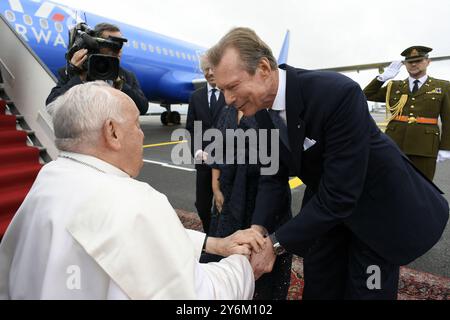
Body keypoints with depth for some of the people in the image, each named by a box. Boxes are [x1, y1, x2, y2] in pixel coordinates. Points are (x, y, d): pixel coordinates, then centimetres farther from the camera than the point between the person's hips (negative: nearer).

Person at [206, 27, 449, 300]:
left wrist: (276, 244, -31)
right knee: (318, 290, 16)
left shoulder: (338, 94, -35)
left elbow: (339, 195, -34)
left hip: (377, 202, -5)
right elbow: (274, 175, -6)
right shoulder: (264, 110, -12)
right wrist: (259, 227, -22)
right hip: (324, 202, 6)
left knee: (365, 292, 8)